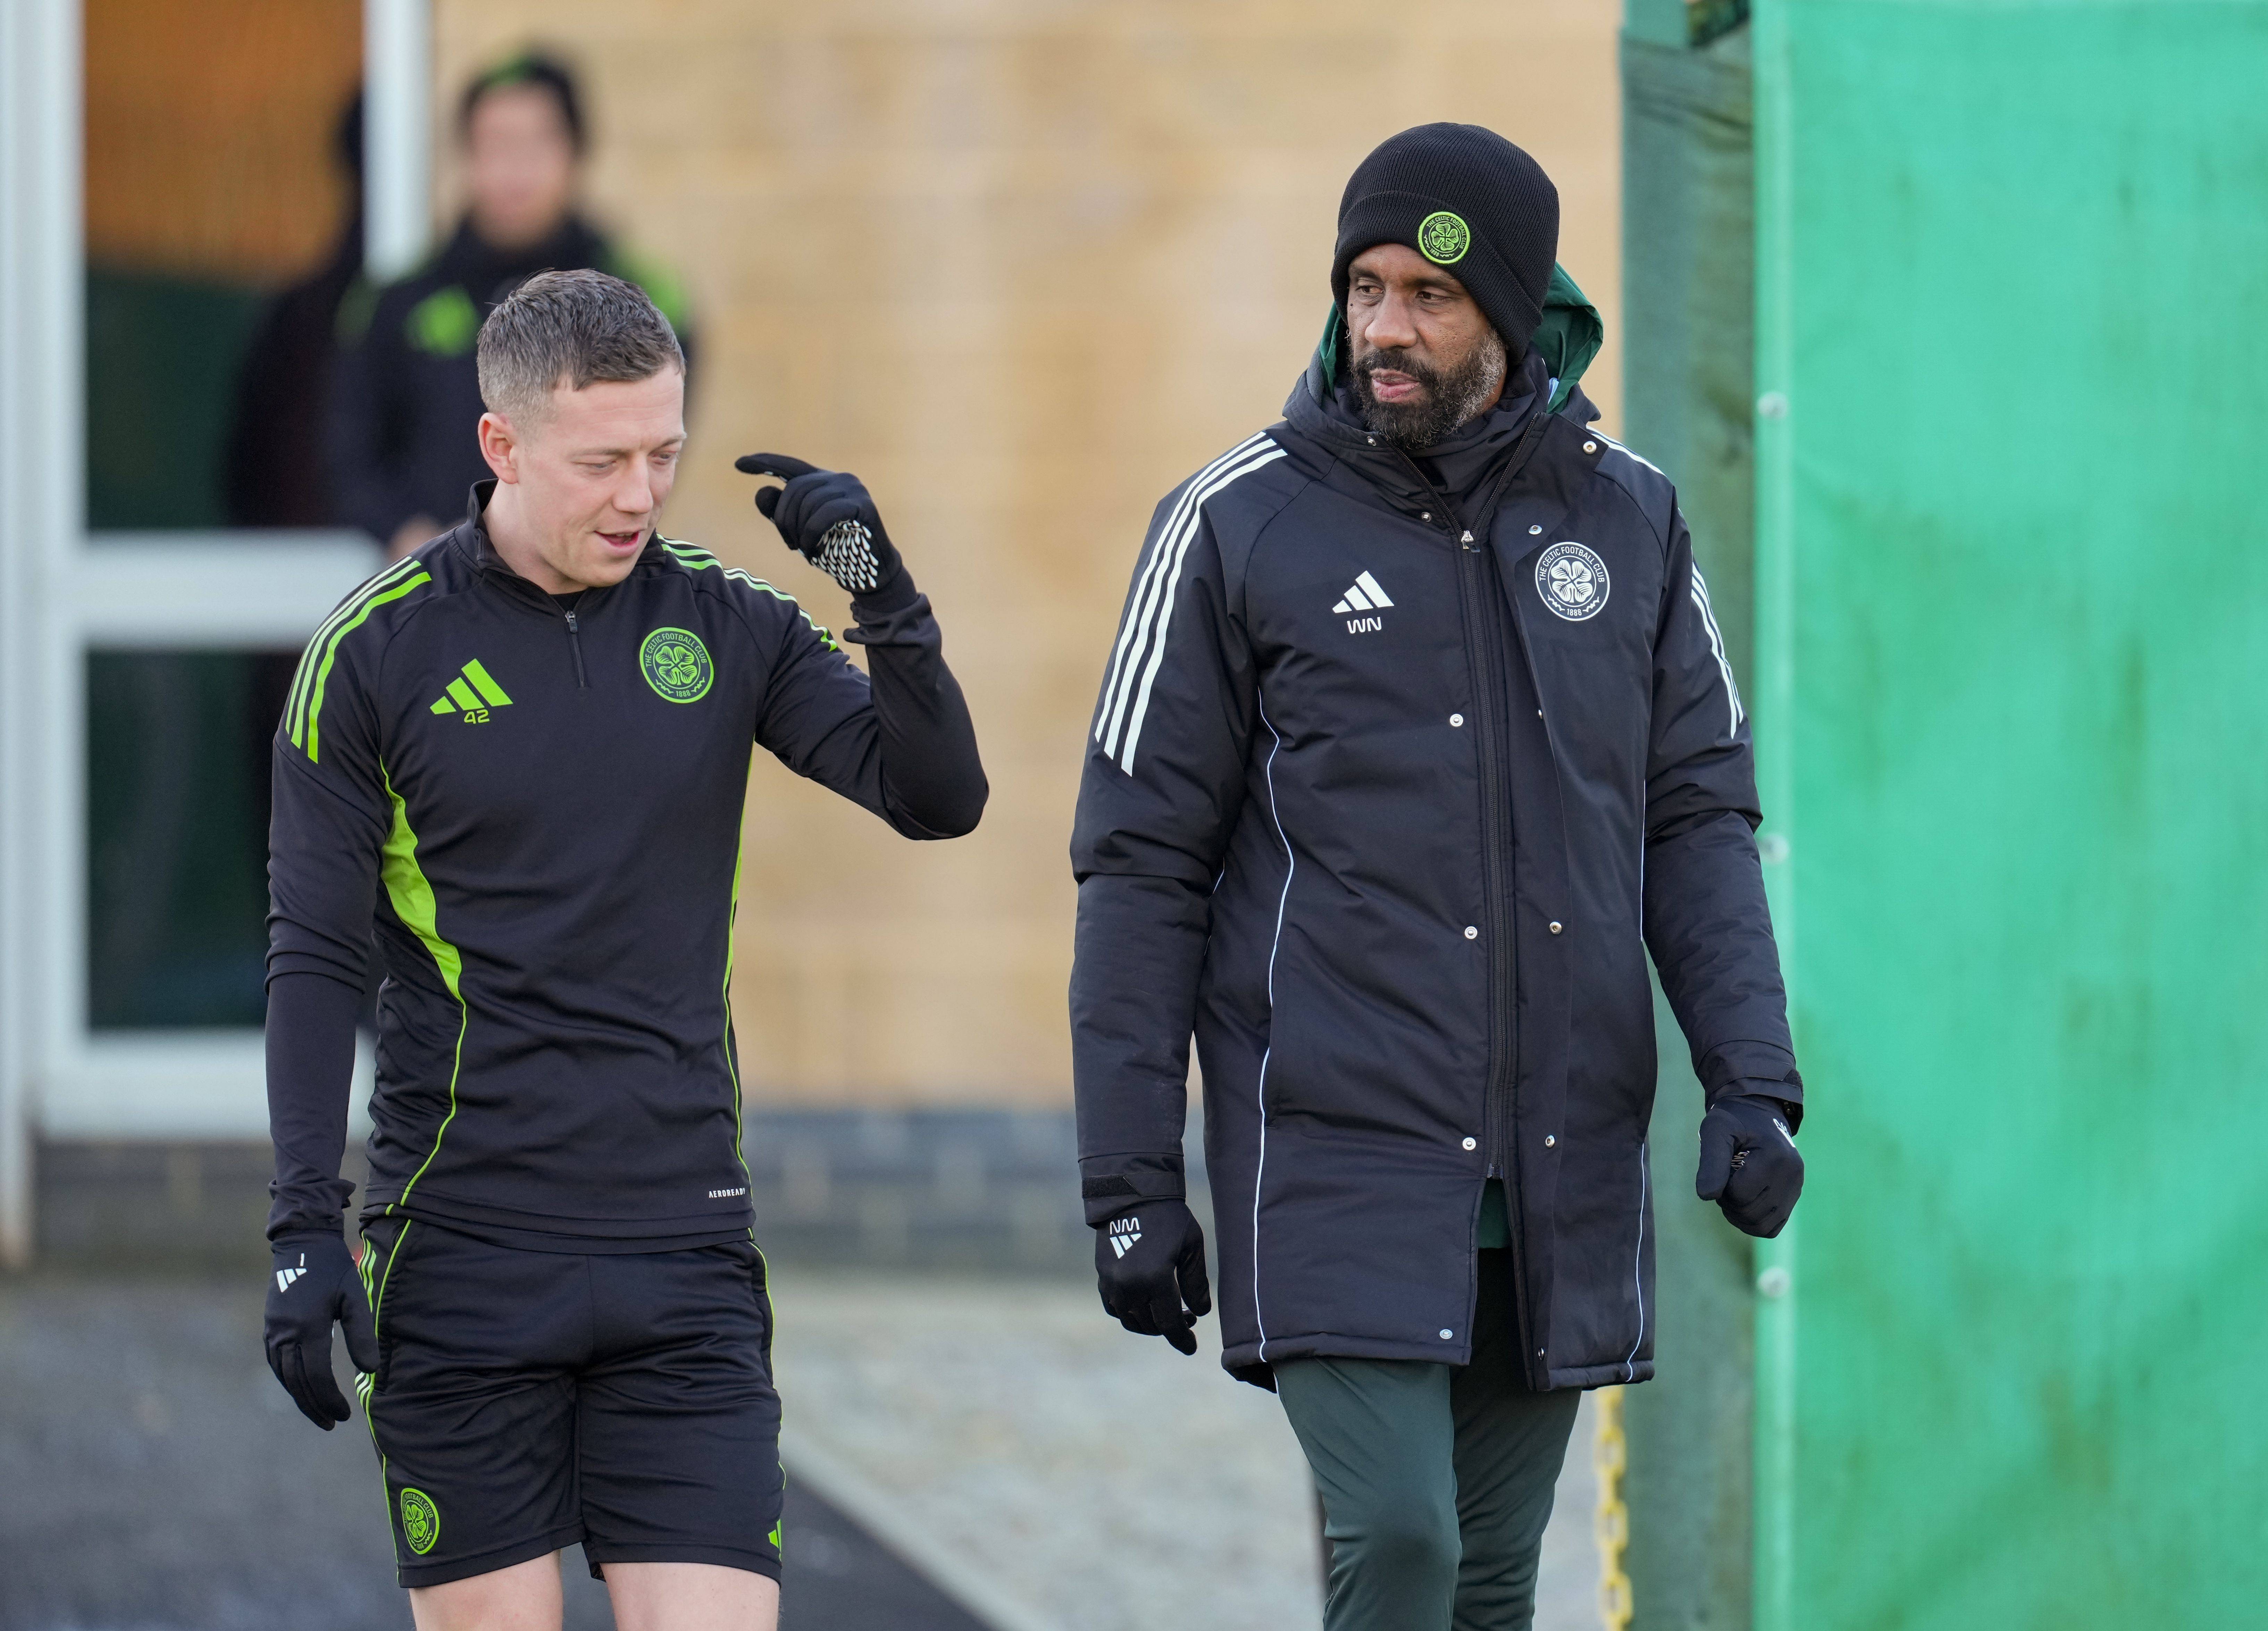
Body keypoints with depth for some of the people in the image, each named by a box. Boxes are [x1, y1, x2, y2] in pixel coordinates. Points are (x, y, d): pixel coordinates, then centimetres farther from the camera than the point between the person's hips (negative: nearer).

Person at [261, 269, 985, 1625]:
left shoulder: (726, 622, 6)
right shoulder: (378, 649, -2)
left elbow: (938, 798, 0)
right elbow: (314, 955, -1)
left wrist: (885, 597, -15)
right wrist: (306, 1229, -8)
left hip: (686, 1253, 2)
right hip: (463, 1255, -2)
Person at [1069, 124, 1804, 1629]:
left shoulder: (1627, 520, 6)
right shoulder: (1238, 527, -3)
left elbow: (1697, 821, 9)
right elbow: (1142, 866, -1)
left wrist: (1755, 1083, -5)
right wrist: (1129, 1186, -4)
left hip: (1563, 1168, 4)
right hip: (1339, 1153, -4)